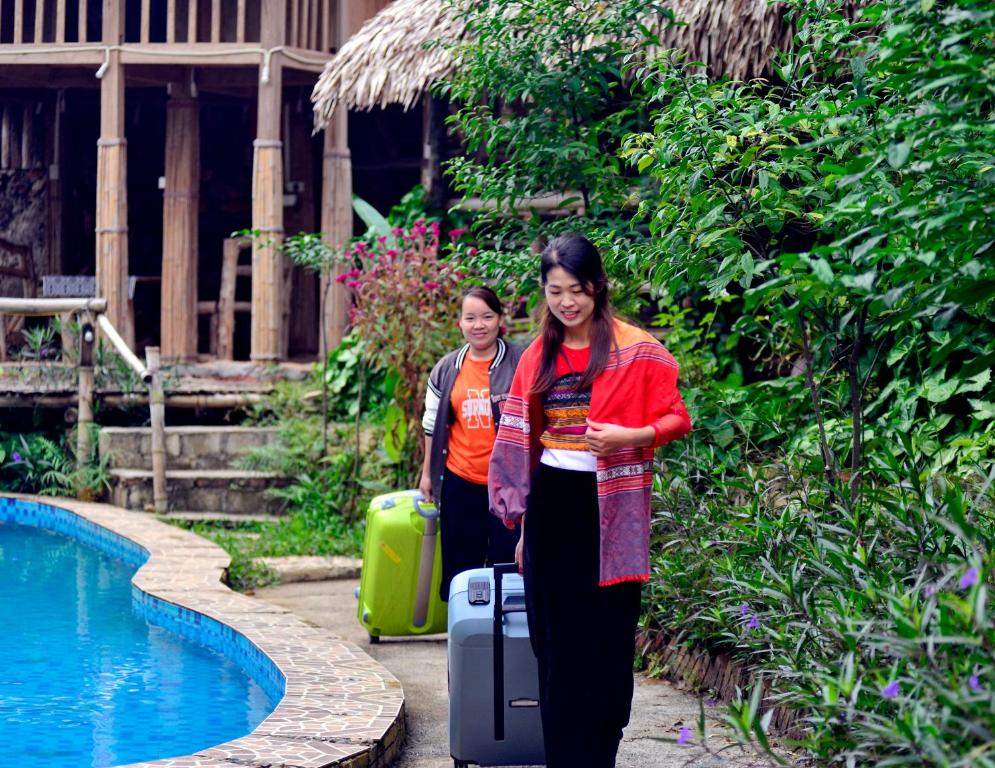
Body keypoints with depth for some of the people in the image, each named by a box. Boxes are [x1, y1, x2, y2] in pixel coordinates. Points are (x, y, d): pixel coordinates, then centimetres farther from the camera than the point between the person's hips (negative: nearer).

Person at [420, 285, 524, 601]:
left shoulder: (519, 363, -4)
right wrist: (427, 473, 15)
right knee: (459, 565, 9)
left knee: (508, 562, 0)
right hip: (460, 482, 4)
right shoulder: (446, 370, 7)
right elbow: (433, 424, 15)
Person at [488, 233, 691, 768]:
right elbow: (523, 444, 13)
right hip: (551, 504, 5)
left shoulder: (636, 350, -5)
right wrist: (524, 527, 13)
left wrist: (628, 436, -23)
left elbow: (676, 418, -4)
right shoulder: (538, 357, 10)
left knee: (602, 643, -1)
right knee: (553, 642, 7)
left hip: (608, 508, -5)